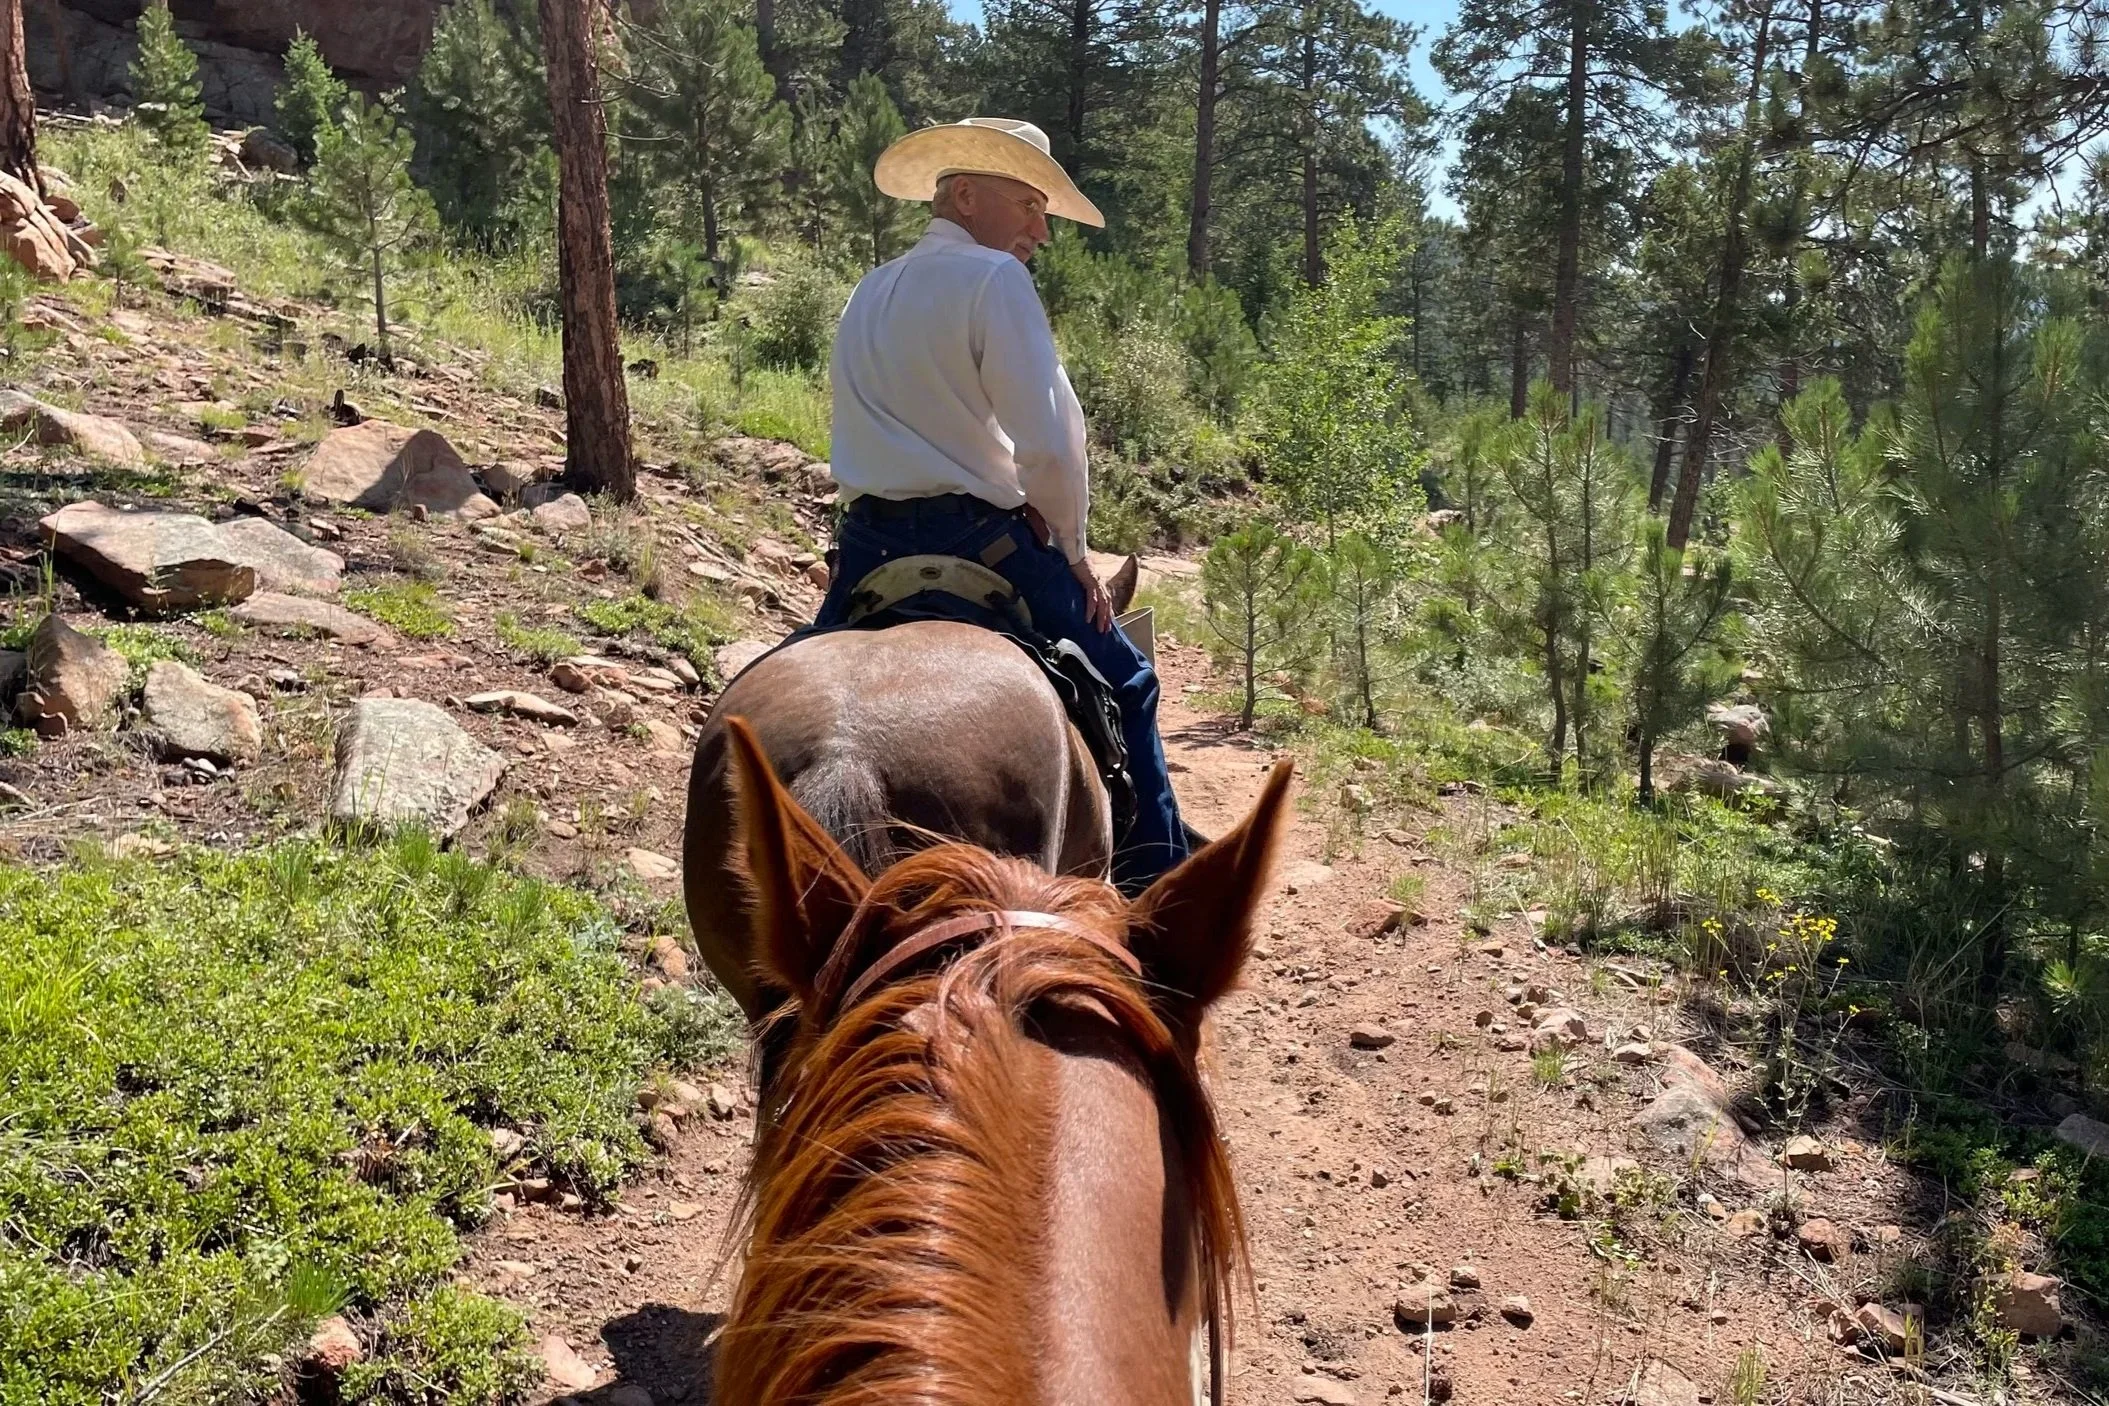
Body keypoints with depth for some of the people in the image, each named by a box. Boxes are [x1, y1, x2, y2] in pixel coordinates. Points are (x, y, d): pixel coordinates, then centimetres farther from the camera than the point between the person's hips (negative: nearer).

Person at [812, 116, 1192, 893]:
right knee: (1123, 686, 11)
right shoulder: (993, 277, -8)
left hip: (868, 542, 7)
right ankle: (1154, 872, 13)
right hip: (977, 537, -6)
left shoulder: (866, 295, 16)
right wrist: (1070, 551, -1)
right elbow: (1048, 440, -15)